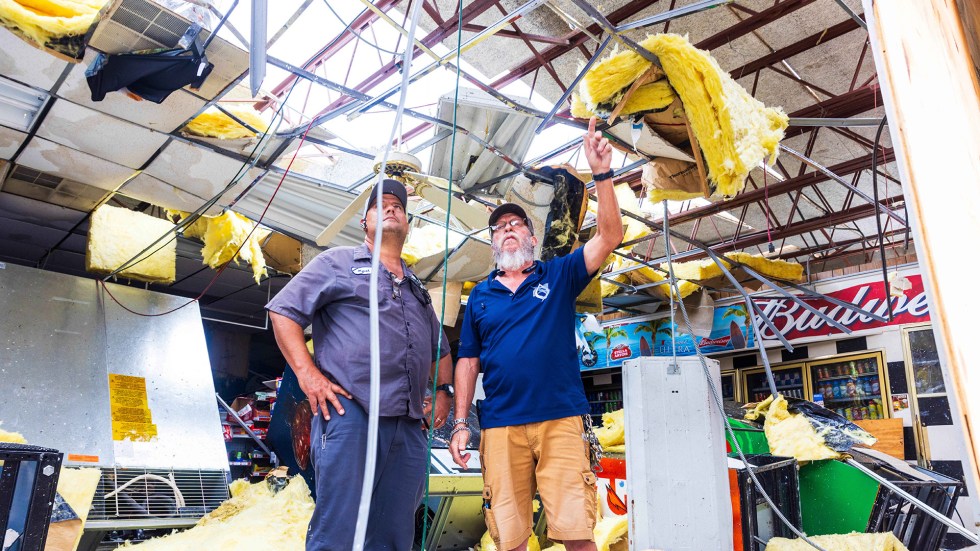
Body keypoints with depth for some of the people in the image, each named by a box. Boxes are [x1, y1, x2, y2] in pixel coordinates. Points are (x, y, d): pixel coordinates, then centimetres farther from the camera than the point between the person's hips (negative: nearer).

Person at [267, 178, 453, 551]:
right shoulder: (339, 262, 9)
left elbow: (439, 349, 33)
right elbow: (283, 310, 2)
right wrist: (307, 373, -9)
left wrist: (443, 389, 16)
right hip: (349, 412, -5)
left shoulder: (417, 289, 26)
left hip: (408, 427, 6)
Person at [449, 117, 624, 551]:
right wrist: (460, 424, 5)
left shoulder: (559, 276, 10)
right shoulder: (480, 295, 16)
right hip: (500, 426, 2)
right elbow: (468, 361, 13)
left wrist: (601, 174, -12)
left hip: (561, 419, -2)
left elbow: (609, 237, -2)